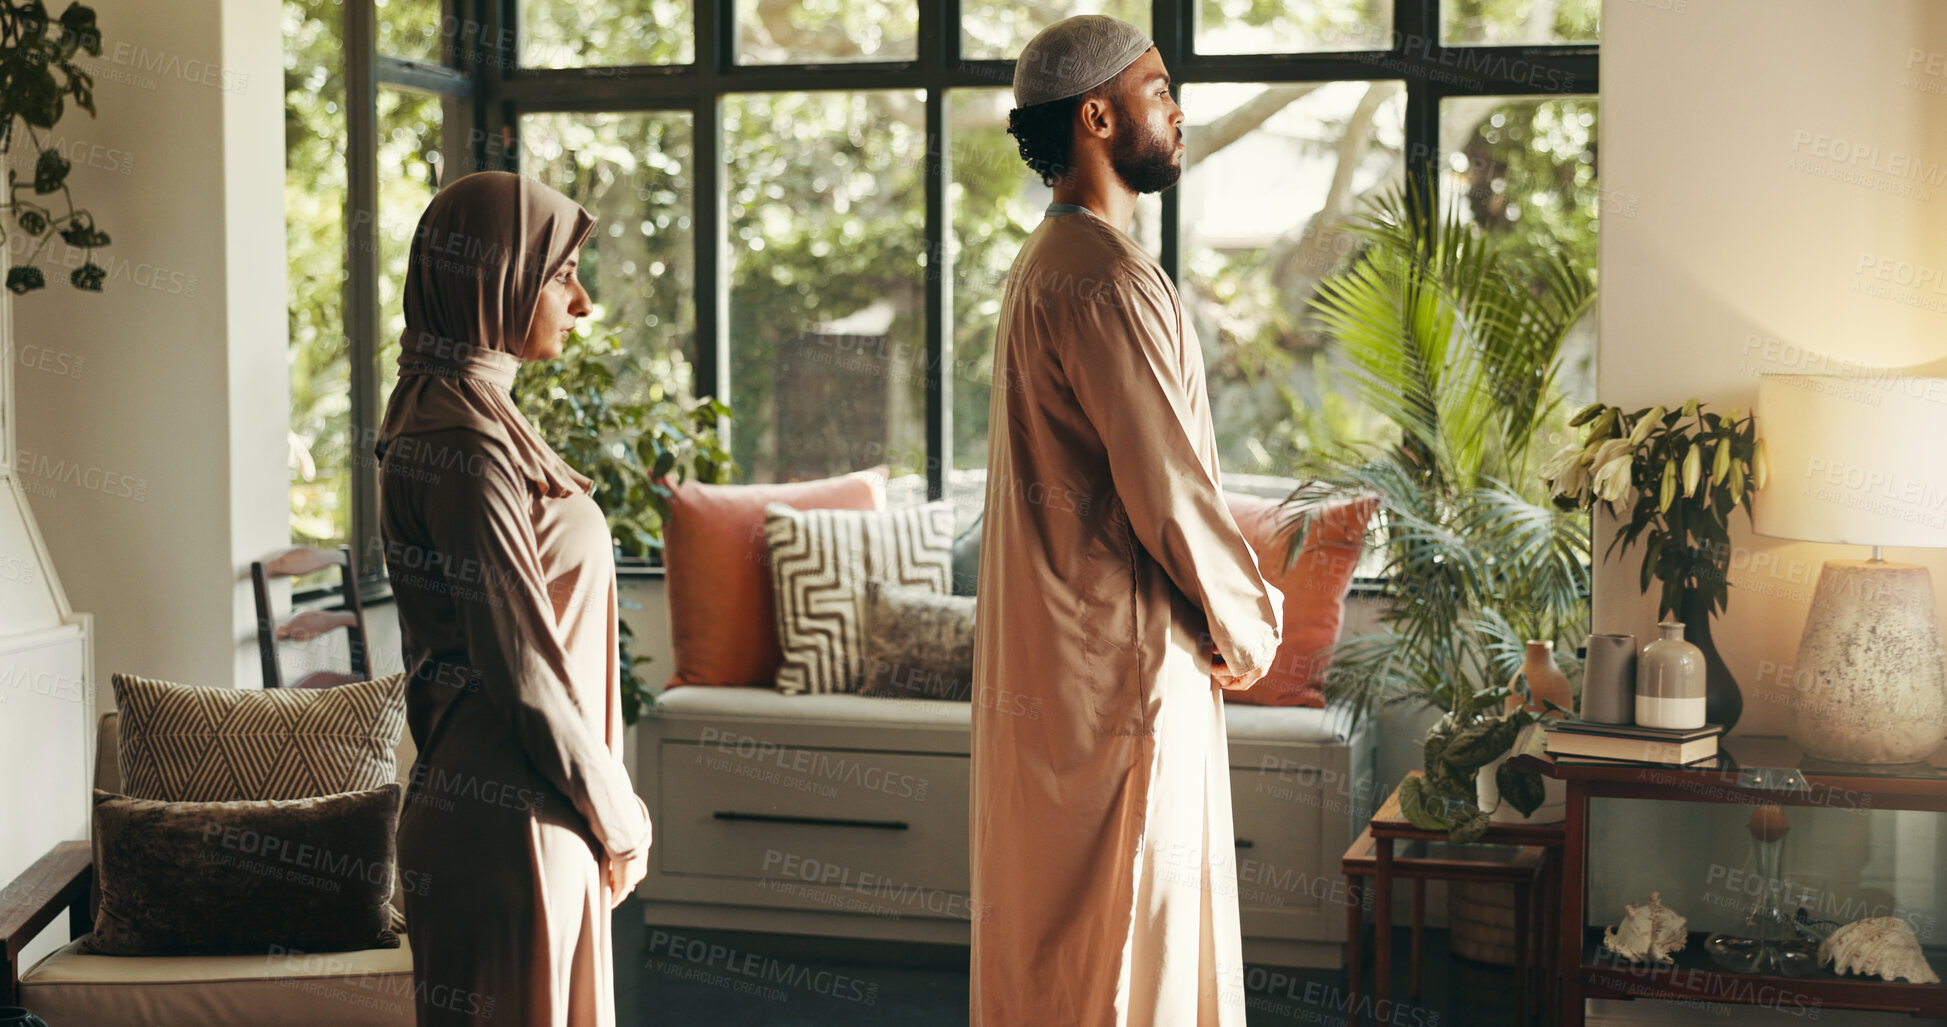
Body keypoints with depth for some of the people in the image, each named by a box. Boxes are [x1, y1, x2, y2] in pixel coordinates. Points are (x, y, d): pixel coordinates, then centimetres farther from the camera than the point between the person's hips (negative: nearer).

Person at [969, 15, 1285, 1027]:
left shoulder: (1044, 264, 14)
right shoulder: (1107, 281, -19)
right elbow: (1169, 490, -21)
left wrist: (1224, 609, 15)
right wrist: (1249, 623, -6)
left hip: (1047, 651, 10)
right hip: (1125, 653, -10)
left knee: (1049, 932, 18)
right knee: (1127, 925, 0)